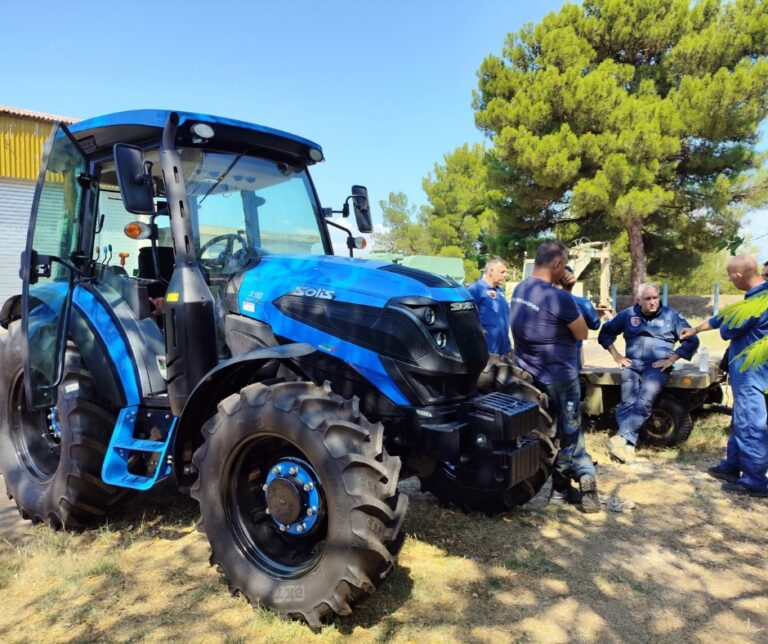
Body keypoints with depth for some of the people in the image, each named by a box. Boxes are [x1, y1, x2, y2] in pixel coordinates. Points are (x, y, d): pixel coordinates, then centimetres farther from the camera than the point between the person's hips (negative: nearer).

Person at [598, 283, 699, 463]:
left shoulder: (671, 315, 6)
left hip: (657, 367, -2)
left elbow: (692, 340, 6)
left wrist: (671, 359, -3)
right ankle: (628, 445, -21)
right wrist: (616, 356, 9)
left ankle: (622, 438, -32)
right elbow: (605, 333, 19)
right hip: (632, 365, 2)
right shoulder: (627, 315, 10)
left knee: (643, 403, -25)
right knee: (627, 403, -16)